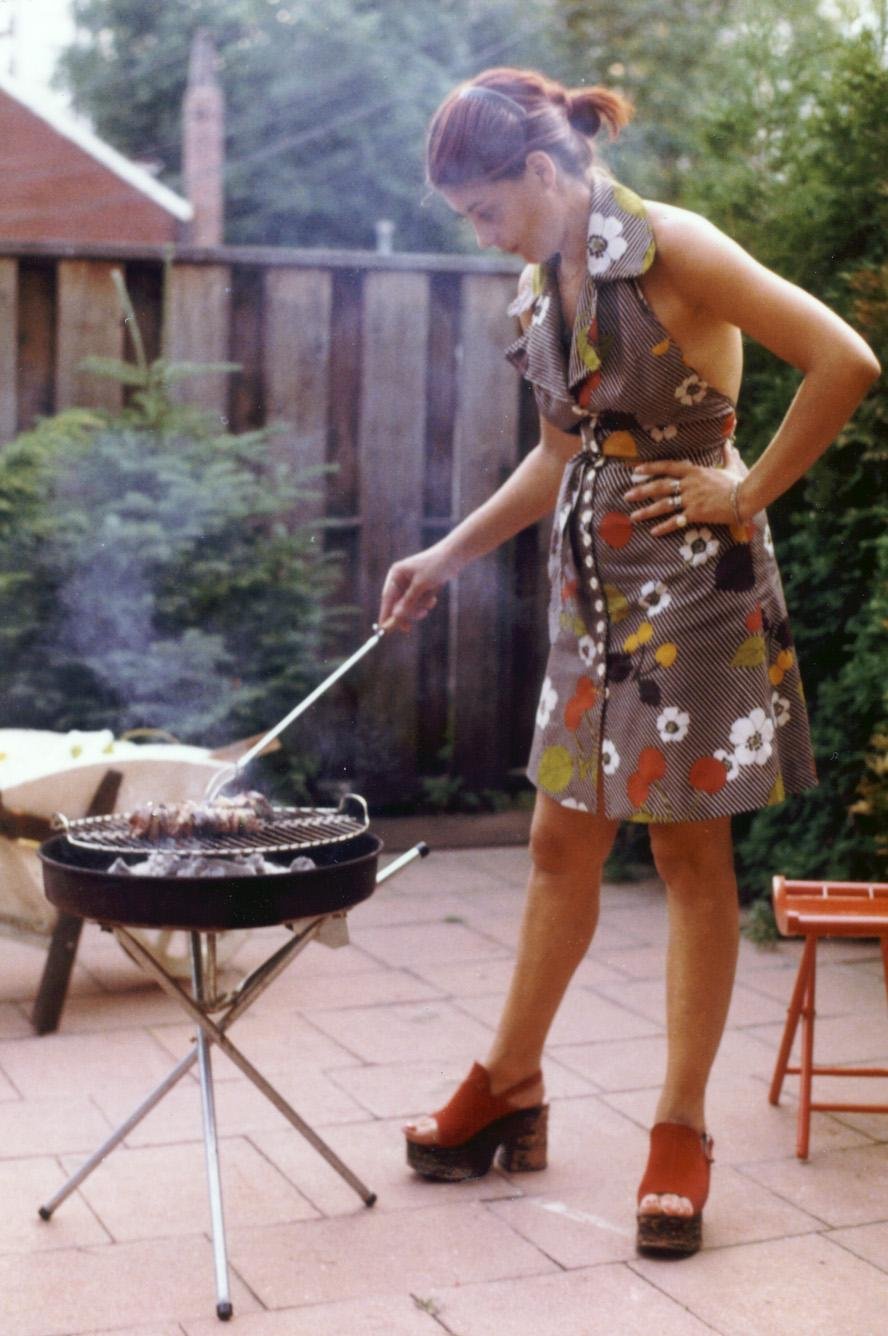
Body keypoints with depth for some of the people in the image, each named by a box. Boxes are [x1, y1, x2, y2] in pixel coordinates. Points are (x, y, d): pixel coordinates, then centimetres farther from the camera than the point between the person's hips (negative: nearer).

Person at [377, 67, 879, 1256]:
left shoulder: (669, 249, -14)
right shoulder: (539, 288, 9)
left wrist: (750, 493, -14)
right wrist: (447, 556, 14)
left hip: (691, 576, -7)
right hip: (590, 578, 7)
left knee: (692, 853, 2)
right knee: (562, 844, 13)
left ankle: (682, 1133, 13)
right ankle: (511, 1090, 26)